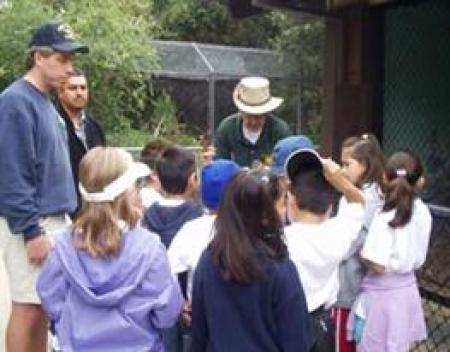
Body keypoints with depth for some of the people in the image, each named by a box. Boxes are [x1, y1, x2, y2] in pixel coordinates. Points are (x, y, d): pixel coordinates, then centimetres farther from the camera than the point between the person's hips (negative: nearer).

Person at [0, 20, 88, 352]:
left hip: (55, 219, 9)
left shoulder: (46, 102, 13)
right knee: (29, 306, -1)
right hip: (31, 225, -8)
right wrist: (31, 230, -20)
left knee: (44, 305, 15)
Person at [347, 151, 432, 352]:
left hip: (382, 294, -6)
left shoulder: (384, 218, -22)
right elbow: (417, 258, 8)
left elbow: (378, 266, -21)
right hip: (407, 290, 6)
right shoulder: (423, 212, -2)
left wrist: (361, 251, -5)